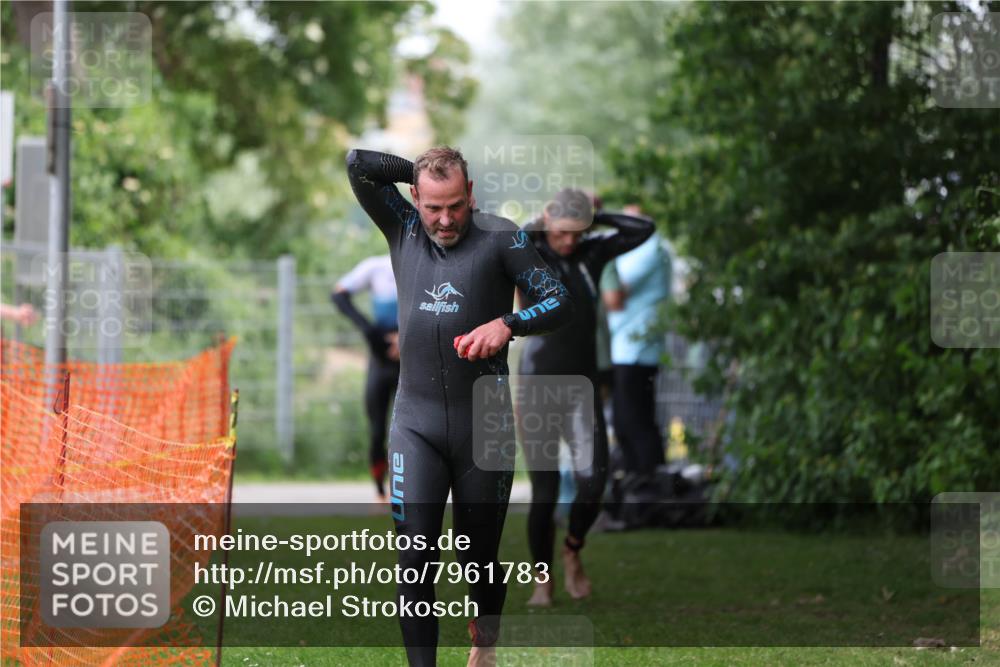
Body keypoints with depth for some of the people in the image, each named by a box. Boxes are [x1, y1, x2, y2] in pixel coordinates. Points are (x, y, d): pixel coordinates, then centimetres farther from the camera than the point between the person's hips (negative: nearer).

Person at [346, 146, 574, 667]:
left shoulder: (498, 237, -4)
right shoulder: (403, 230, 5)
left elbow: (560, 302, -5)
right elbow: (358, 165, 0)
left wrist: (508, 325, -22)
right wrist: (422, 171, 3)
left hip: (485, 423, -1)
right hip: (416, 422, 1)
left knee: (480, 556, 9)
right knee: (414, 556, -10)